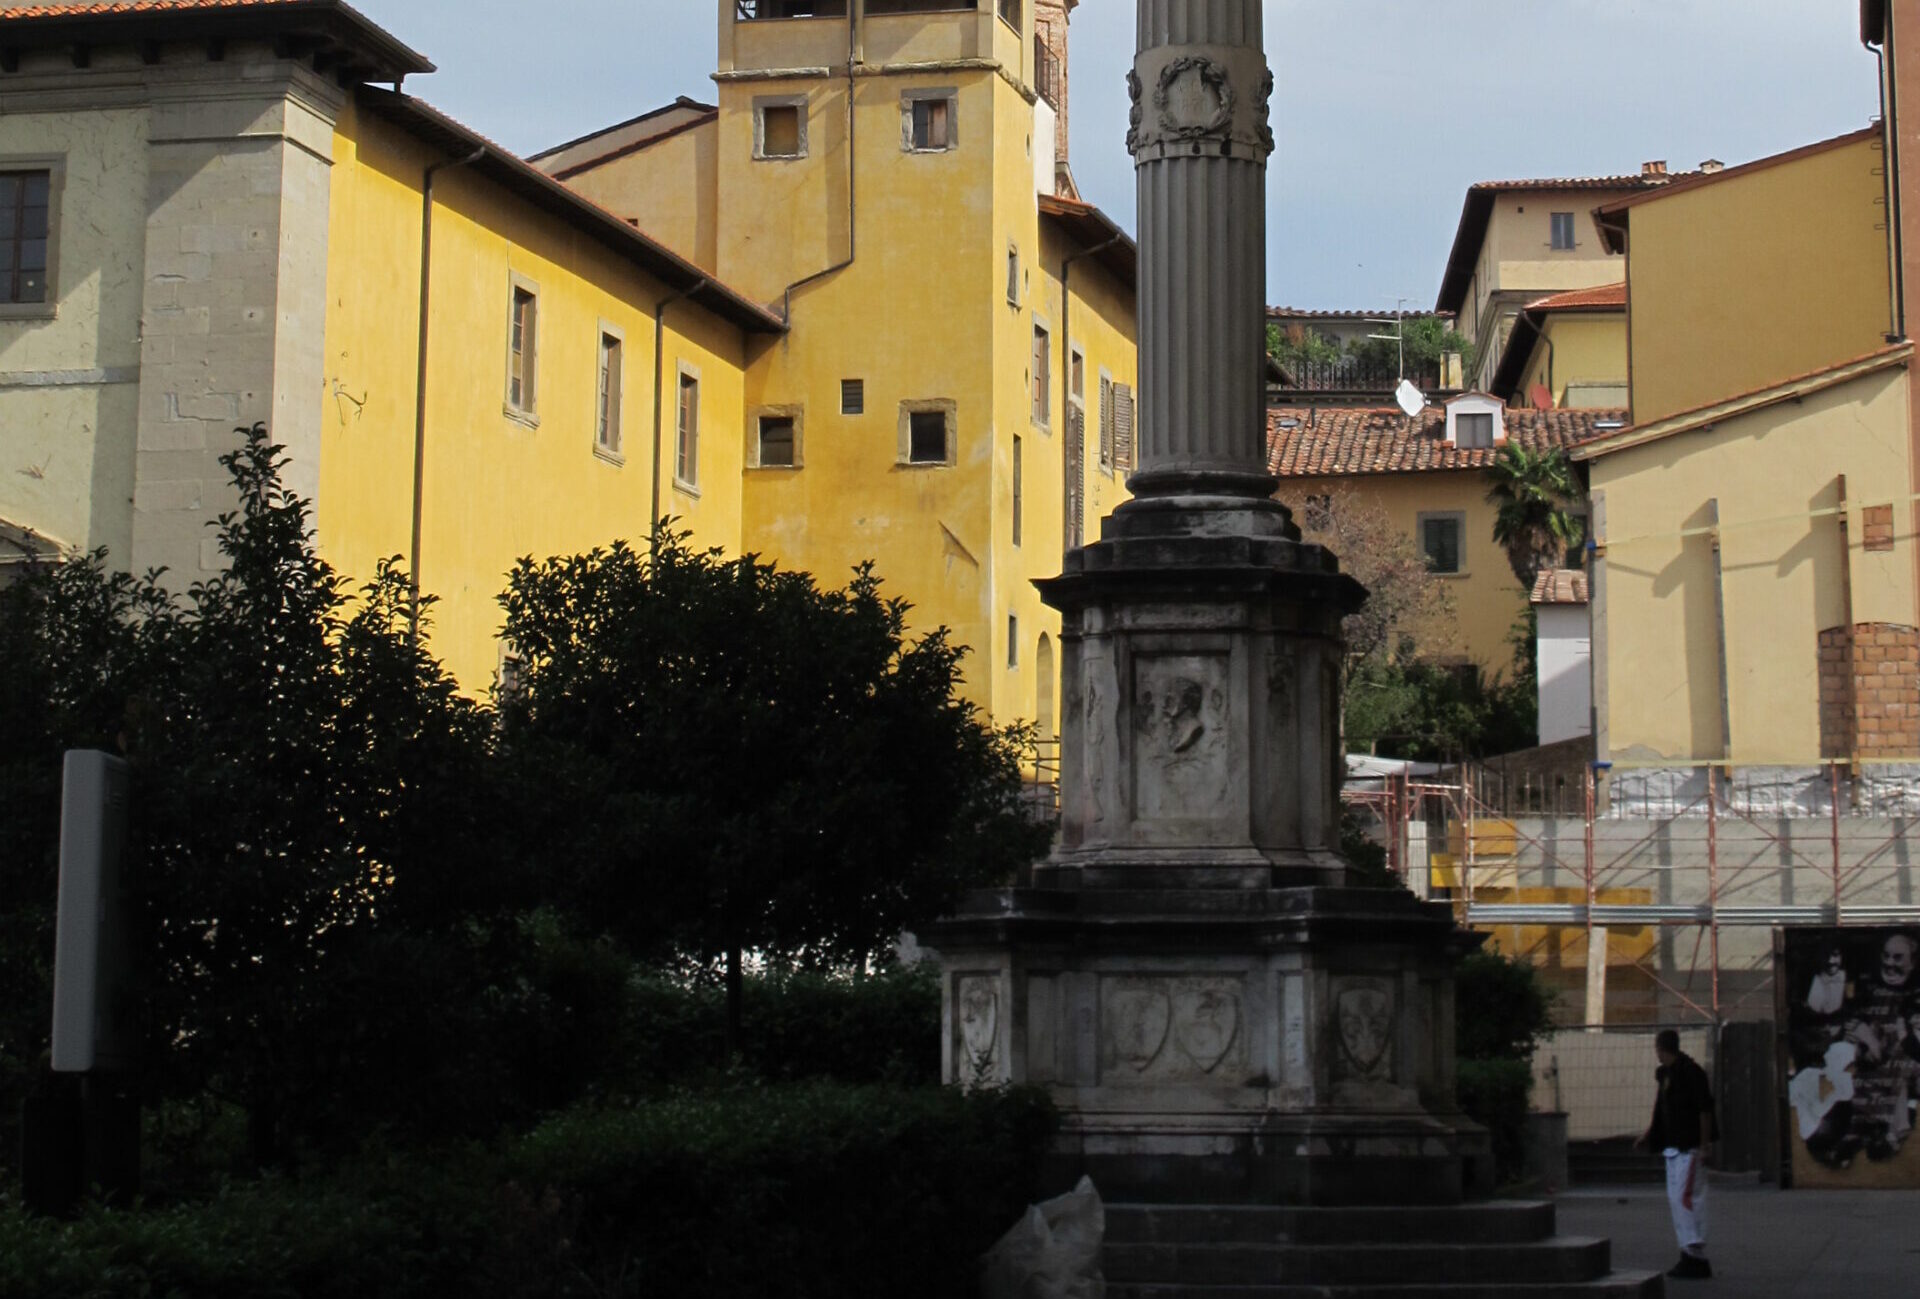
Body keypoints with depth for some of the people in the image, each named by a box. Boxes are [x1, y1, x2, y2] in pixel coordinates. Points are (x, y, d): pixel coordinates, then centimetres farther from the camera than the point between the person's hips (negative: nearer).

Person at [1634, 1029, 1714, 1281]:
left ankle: (1697, 1257, -7)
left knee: (1688, 1199, -10)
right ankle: (1690, 1255, 17)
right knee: (1676, 1199, 11)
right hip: (1673, 1147, 10)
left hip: (1690, 1147, -10)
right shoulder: (1666, 1074, 14)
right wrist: (1647, 1135, 21)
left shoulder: (1690, 1072, -14)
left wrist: (1704, 1146, -18)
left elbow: (1705, 1109, -16)